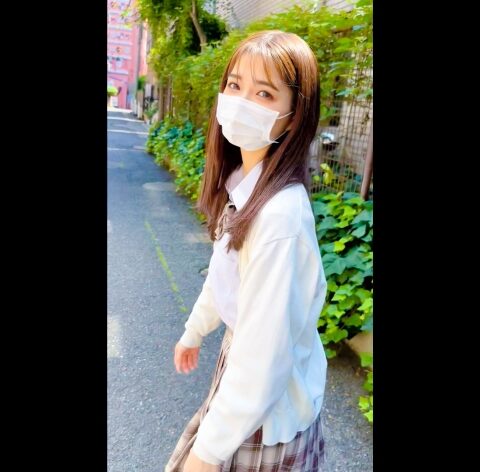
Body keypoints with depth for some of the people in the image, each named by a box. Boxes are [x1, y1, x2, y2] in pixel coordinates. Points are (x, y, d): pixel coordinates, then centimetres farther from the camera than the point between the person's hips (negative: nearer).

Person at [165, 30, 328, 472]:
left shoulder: (279, 213, -32)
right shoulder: (240, 183, -4)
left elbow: (264, 351, -29)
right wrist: (195, 331, 21)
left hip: (269, 403, -7)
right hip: (242, 358, 7)